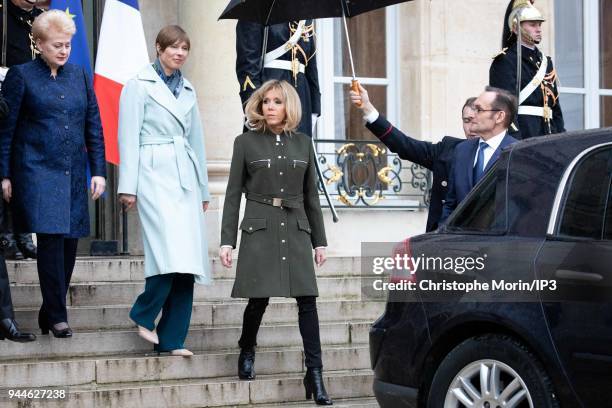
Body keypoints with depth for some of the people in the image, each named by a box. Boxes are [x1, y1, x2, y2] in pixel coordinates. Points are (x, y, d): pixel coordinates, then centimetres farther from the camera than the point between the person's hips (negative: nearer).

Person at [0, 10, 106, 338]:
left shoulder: (80, 76, 12)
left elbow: (94, 126, 14)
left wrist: (98, 171, 7)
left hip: (74, 174, 5)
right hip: (36, 172, -5)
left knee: (69, 243, 4)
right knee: (50, 239, -12)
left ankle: (49, 312, 16)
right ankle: (57, 316, -7)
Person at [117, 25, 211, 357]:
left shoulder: (188, 90, 19)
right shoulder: (139, 85, 3)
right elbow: (128, 137, -2)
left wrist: (203, 188, 21)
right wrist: (128, 186, -8)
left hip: (185, 178, 6)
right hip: (154, 174, -6)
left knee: (187, 260, -2)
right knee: (171, 254, -20)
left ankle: (172, 339, 3)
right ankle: (144, 315, 1)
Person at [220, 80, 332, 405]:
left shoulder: (303, 143, 10)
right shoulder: (246, 142, 3)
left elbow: (311, 195, 14)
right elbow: (233, 194, 2)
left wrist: (319, 241, 12)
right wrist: (227, 241, -3)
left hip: (296, 230, 2)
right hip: (260, 230, -2)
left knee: (307, 300, -6)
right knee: (259, 298, -3)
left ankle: (315, 375, -5)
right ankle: (247, 353, 26)